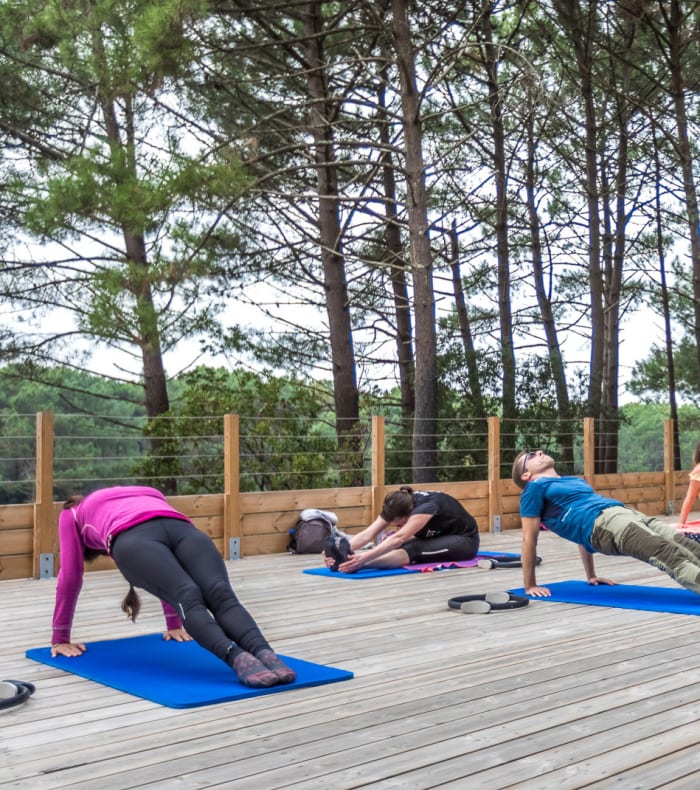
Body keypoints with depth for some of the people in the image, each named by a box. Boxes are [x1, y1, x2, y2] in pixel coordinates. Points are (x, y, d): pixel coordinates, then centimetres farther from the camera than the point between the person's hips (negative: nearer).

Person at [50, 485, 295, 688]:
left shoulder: (72, 514, 42)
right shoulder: (147, 495, 50)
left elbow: (70, 576, 39)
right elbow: (165, 574, 53)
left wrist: (61, 639, 45)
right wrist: (174, 624, 59)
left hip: (134, 538, -3)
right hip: (181, 528, 3)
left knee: (188, 598, -28)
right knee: (221, 595, -25)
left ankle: (237, 658, -55)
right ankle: (265, 654, -53)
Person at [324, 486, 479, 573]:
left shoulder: (427, 505, -38)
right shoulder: (398, 507, -17)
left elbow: (399, 538, -52)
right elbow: (367, 534, -29)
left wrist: (364, 558, -64)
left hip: (464, 540, -7)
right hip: (436, 536, 8)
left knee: (414, 551, -37)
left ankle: (359, 565, -57)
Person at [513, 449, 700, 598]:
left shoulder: (576, 481, 36)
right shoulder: (535, 488, 12)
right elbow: (529, 537, 8)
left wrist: (591, 576, 34)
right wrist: (530, 585, 5)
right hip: (601, 524, -8)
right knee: (669, 553, -32)